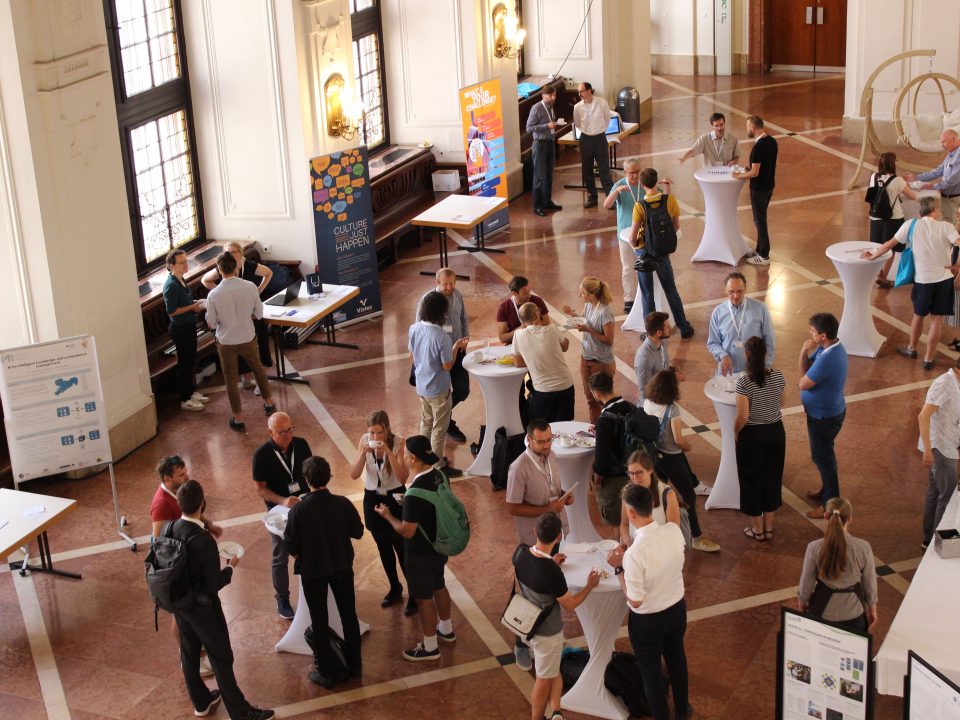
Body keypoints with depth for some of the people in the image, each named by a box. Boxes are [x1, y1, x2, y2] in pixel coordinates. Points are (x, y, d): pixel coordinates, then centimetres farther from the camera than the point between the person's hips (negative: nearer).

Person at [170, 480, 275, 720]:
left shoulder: (170, 529, -10)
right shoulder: (203, 540, -31)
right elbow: (214, 584, -24)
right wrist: (231, 567, -6)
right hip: (202, 607, -7)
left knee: (189, 653, 22)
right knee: (222, 659, 8)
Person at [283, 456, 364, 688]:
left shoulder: (298, 510, -24)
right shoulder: (342, 504, -17)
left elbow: (290, 547, -18)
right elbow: (357, 532, -3)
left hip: (313, 572, -2)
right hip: (342, 568, 2)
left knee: (320, 623, 14)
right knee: (349, 616, 20)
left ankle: (327, 673, 24)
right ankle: (354, 665, 32)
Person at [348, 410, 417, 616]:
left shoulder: (398, 442, -19)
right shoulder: (365, 440, -10)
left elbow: (403, 478, -26)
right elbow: (354, 475, -12)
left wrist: (389, 452, -34)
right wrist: (363, 453, -28)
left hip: (395, 499, -4)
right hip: (372, 499, 4)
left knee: (402, 548, 0)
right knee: (383, 547, 18)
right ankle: (395, 588, 37)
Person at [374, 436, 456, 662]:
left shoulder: (416, 492, -33)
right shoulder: (439, 476, -7)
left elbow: (407, 531, -26)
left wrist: (388, 516, -11)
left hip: (421, 553, -8)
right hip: (440, 545, 8)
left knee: (423, 598, 10)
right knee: (438, 587, 28)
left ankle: (430, 647, 25)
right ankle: (446, 630, 48)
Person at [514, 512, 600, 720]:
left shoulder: (521, 553, -17)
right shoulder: (553, 573, -36)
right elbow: (569, 604, -19)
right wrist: (590, 586, -4)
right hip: (547, 631, -6)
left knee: (553, 671, 26)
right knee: (544, 679, 17)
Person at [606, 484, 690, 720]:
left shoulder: (635, 553, -35)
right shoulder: (674, 531, -18)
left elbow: (635, 601, -25)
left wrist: (619, 568, -16)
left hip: (647, 619, -6)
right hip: (677, 608, 6)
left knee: (651, 669, 19)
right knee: (677, 659, 29)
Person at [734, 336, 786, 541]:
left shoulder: (744, 382, -23)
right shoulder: (778, 376, -8)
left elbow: (742, 417, -21)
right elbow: (781, 404, 7)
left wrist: (735, 432, -2)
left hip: (752, 435, -4)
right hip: (775, 432, 4)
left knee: (751, 480, 13)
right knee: (772, 477, 19)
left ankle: (757, 529, 24)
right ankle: (769, 527, 31)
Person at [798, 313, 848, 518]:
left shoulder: (827, 359, -34)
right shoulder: (827, 347, -3)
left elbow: (803, 384, -23)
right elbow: (804, 370, 3)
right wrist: (805, 352, -15)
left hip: (823, 416, -9)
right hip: (829, 411, 9)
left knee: (823, 457, 6)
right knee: (825, 454, 26)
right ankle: (827, 490, 44)